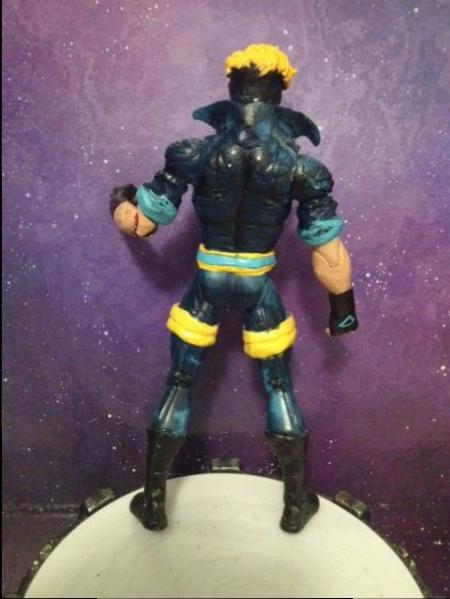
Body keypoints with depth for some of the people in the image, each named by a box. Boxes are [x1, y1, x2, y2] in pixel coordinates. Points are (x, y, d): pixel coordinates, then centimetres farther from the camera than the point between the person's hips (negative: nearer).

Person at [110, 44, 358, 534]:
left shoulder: (194, 154, -11)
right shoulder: (301, 166, -10)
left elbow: (141, 222, -4)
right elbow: (328, 249, -7)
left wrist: (119, 202, 20)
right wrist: (342, 304, 7)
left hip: (207, 281, 0)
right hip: (257, 284, 0)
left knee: (178, 385, 15)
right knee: (279, 388, 18)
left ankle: (153, 503, 27)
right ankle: (297, 504, 30)